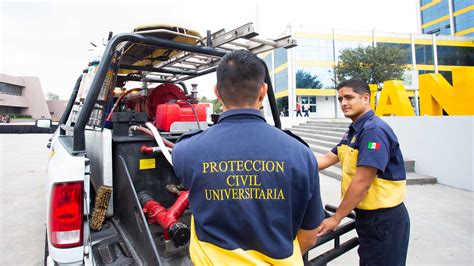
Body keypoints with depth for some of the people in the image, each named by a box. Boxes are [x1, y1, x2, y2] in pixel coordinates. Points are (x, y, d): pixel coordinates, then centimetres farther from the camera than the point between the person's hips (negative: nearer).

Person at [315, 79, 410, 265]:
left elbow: (362, 182, -26)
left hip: (384, 219, -9)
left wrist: (336, 218, -19)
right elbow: (327, 159, 7)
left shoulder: (374, 130, -22)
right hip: (367, 215, 9)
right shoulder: (354, 132, 10)